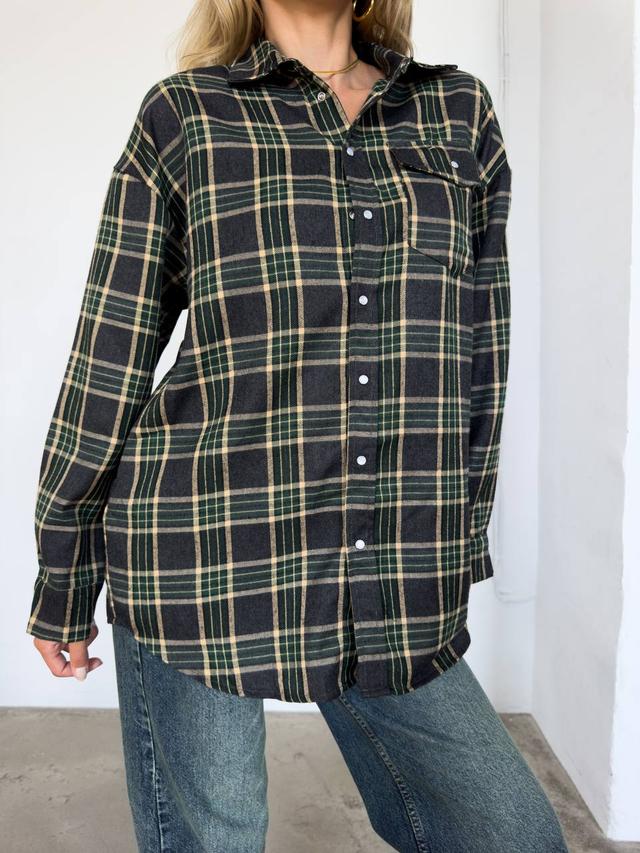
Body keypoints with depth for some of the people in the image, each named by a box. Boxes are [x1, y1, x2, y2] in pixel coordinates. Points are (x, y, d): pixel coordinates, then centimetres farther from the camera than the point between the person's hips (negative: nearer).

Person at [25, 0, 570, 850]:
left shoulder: (460, 110, 11)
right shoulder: (184, 115, 2)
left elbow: (480, 351, 12)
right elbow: (112, 353, 2)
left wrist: (461, 547, 13)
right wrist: (65, 573, 5)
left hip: (398, 586, 4)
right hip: (203, 557, -3)